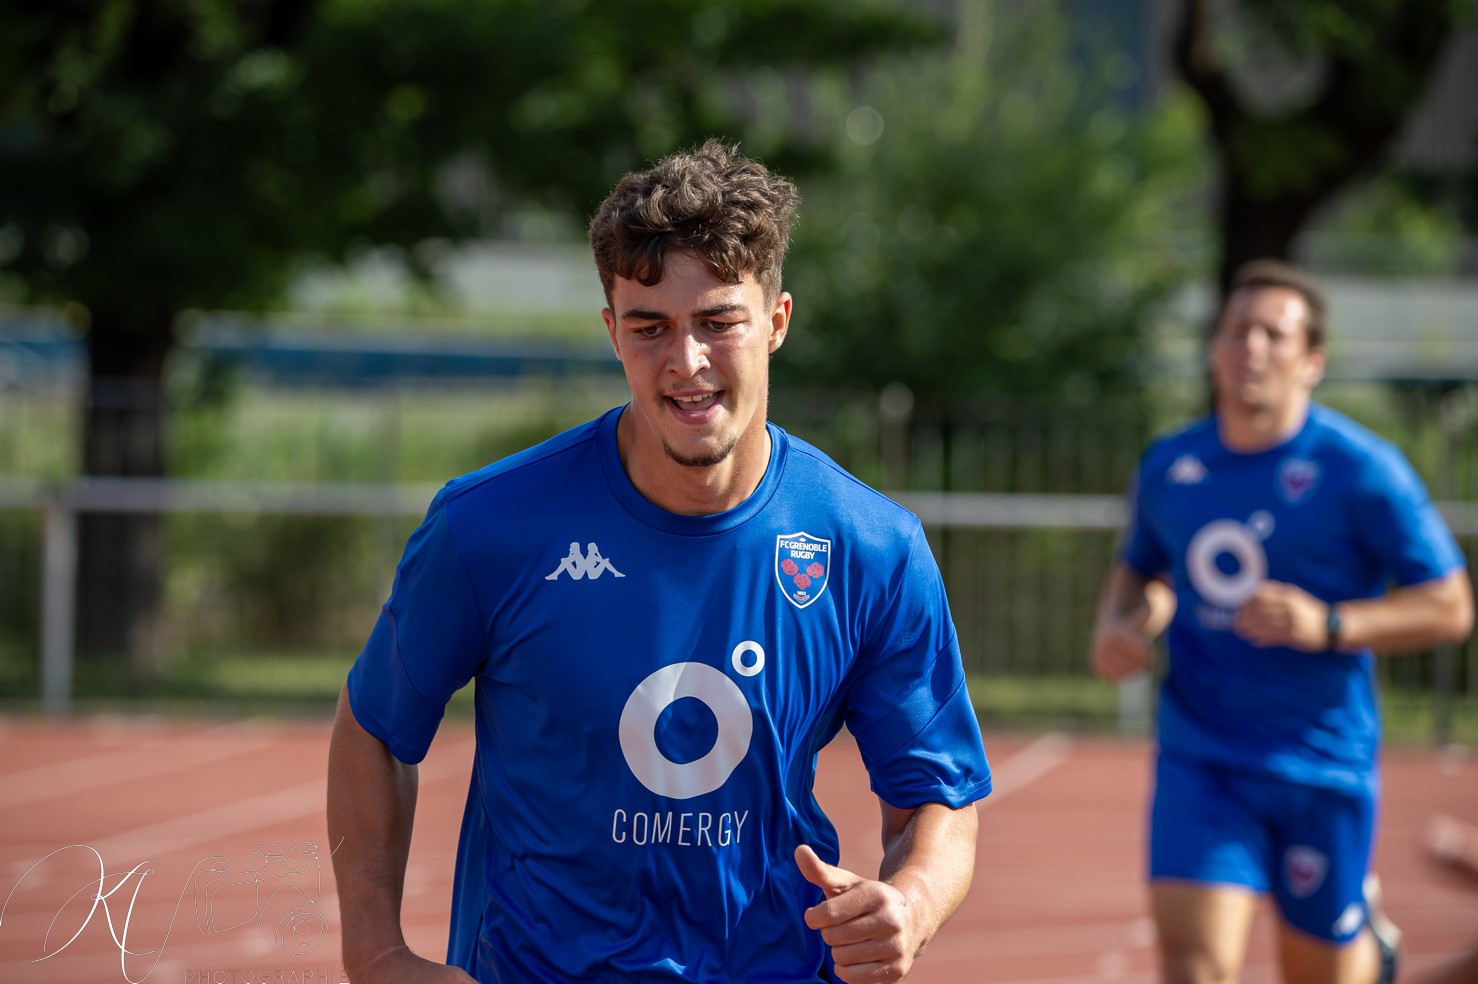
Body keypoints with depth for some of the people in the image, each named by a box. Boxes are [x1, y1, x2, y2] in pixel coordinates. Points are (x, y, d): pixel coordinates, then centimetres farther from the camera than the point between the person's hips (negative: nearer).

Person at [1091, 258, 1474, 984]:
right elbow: (1138, 569, 22)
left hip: (1325, 762, -2)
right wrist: (1117, 626, -1)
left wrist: (1329, 624, -23)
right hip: (1200, 758, 2)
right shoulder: (1168, 467, 3)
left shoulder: (1361, 470, -11)